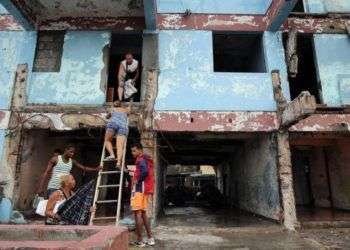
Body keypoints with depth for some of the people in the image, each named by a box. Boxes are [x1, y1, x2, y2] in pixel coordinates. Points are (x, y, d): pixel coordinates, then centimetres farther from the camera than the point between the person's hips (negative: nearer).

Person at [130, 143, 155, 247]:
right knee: (143, 213, 13)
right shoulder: (146, 159, 21)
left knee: (137, 213, -6)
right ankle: (150, 238, 15)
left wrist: (137, 180, -14)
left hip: (139, 188, -10)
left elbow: (145, 171, -26)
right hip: (145, 189, 10)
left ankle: (139, 240, -2)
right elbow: (148, 173, 19)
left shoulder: (141, 159, -9)